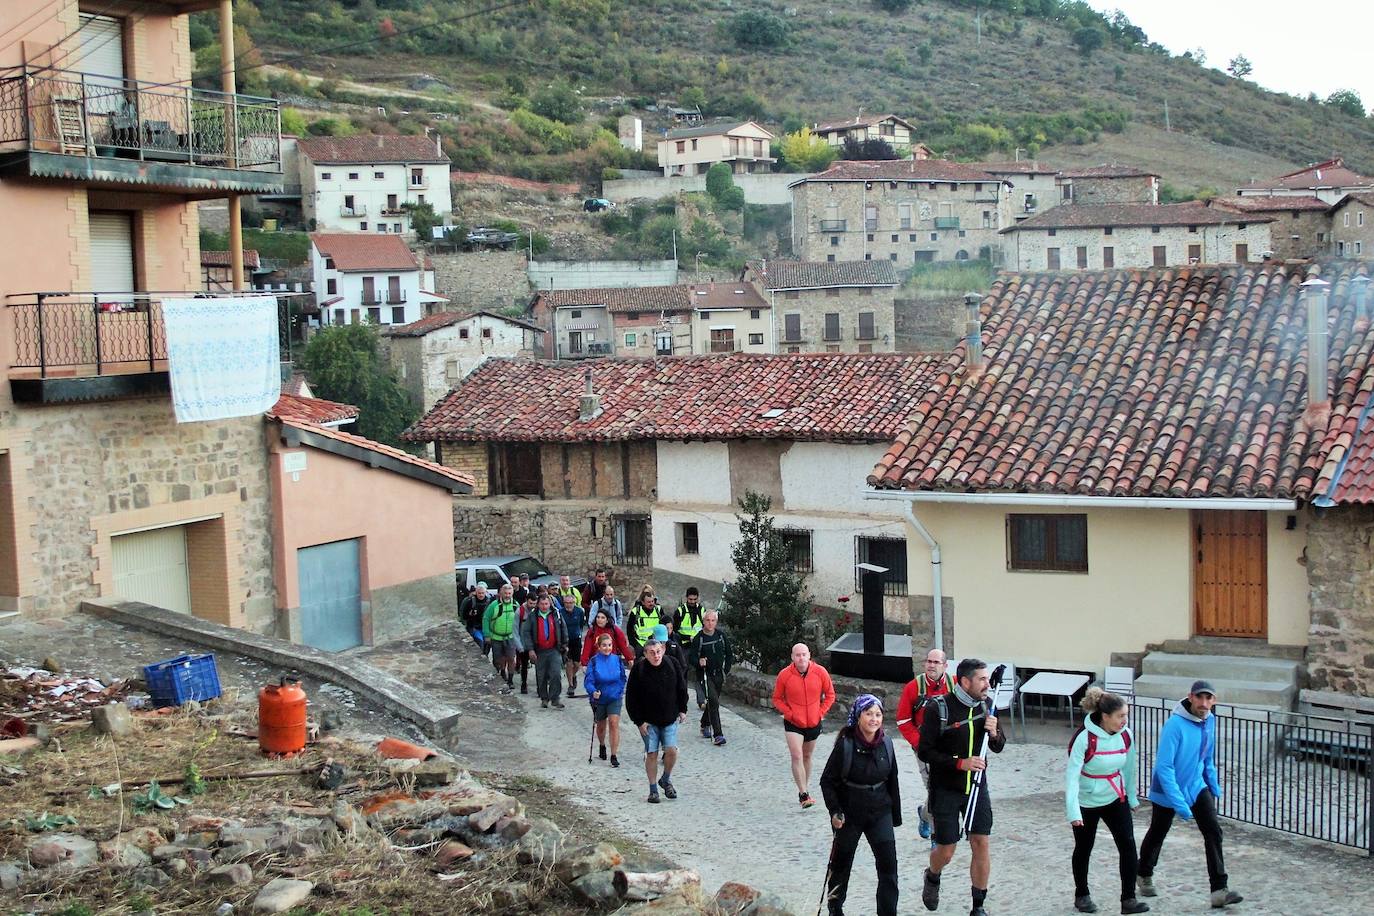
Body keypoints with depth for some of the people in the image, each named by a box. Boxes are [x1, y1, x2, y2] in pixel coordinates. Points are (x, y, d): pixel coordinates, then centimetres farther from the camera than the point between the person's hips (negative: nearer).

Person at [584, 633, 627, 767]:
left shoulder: (616, 660, -6)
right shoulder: (594, 661, -14)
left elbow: (622, 678, 8)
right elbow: (588, 681, -17)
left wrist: (620, 691, 1)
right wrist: (593, 692, -34)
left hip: (615, 697, 0)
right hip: (599, 698, 0)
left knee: (614, 724, -13)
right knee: (601, 725, 18)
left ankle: (614, 756, -9)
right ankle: (602, 746, 47)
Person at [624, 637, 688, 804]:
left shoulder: (672, 666, -6)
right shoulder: (638, 670, -13)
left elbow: (682, 689, 10)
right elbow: (631, 698, -7)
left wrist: (682, 710, 9)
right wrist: (639, 721, -9)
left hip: (670, 719, 1)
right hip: (648, 721, -1)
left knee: (671, 751, -9)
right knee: (652, 754, -1)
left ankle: (666, 780, 17)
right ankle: (653, 789, 13)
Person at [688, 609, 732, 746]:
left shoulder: (722, 635, 3)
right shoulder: (698, 638, -9)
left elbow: (729, 655, 14)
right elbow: (691, 658, -9)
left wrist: (726, 670, 7)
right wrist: (699, 662, -30)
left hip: (718, 674, 5)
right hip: (704, 674, -5)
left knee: (713, 701, 16)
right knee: (713, 701, -17)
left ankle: (705, 725, 41)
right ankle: (718, 735, -18)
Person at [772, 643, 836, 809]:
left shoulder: (820, 672, -9)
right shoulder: (784, 675, -13)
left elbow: (830, 695, 5)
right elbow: (777, 699, 0)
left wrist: (821, 712, -5)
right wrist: (789, 713, -12)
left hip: (814, 723, 3)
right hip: (793, 724, -2)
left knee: (807, 756, 17)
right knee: (797, 756, -16)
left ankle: (805, 788, 33)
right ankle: (804, 794, -15)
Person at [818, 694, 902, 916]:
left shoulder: (886, 744, -3)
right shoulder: (845, 744, -16)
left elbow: (892, 782, 7)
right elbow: (827, 780, -9)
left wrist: (895, 816, 10)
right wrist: (834, 811, -17)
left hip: (880, 812, 3)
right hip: (850, 813, -3)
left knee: (888, 863, -9)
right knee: (842, 862, 14)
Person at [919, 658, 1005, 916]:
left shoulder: (986, 704, -2)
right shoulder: (938, 708, -17)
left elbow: (998, 748, 7)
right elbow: (925, 751, -15)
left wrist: (994, 734, -15)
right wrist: (960, 763, -24)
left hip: (977, 787, 4)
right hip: (946, 790, -3)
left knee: (981, 844, -2)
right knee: (946, 851, 4)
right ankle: (932, 878, 39)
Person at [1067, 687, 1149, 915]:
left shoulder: (1125, 736, -7)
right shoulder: (1085, 738, -24)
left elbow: (1129, 768, 8)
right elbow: (1071, 776, -25)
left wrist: (1132, 798, 16)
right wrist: (1073, 812, -30)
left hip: (1116, 799, 4)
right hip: (1087, 802, -4)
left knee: (1128, 845, -8)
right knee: (1083, 849, 11)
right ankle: (1082, 895, 31)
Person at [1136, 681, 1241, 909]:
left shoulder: (1209, 720, -5)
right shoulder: (1175, 725, -29)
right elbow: (1163, 767, -29)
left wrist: (1214, 787, 15)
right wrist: (1179, 803, -31)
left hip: (1197, 787, 5)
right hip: (1168, 790, -5)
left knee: (1213, 832, -8)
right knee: (1157, 834, 14)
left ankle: (1219, 890, -6)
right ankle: (1144, 875, 39)